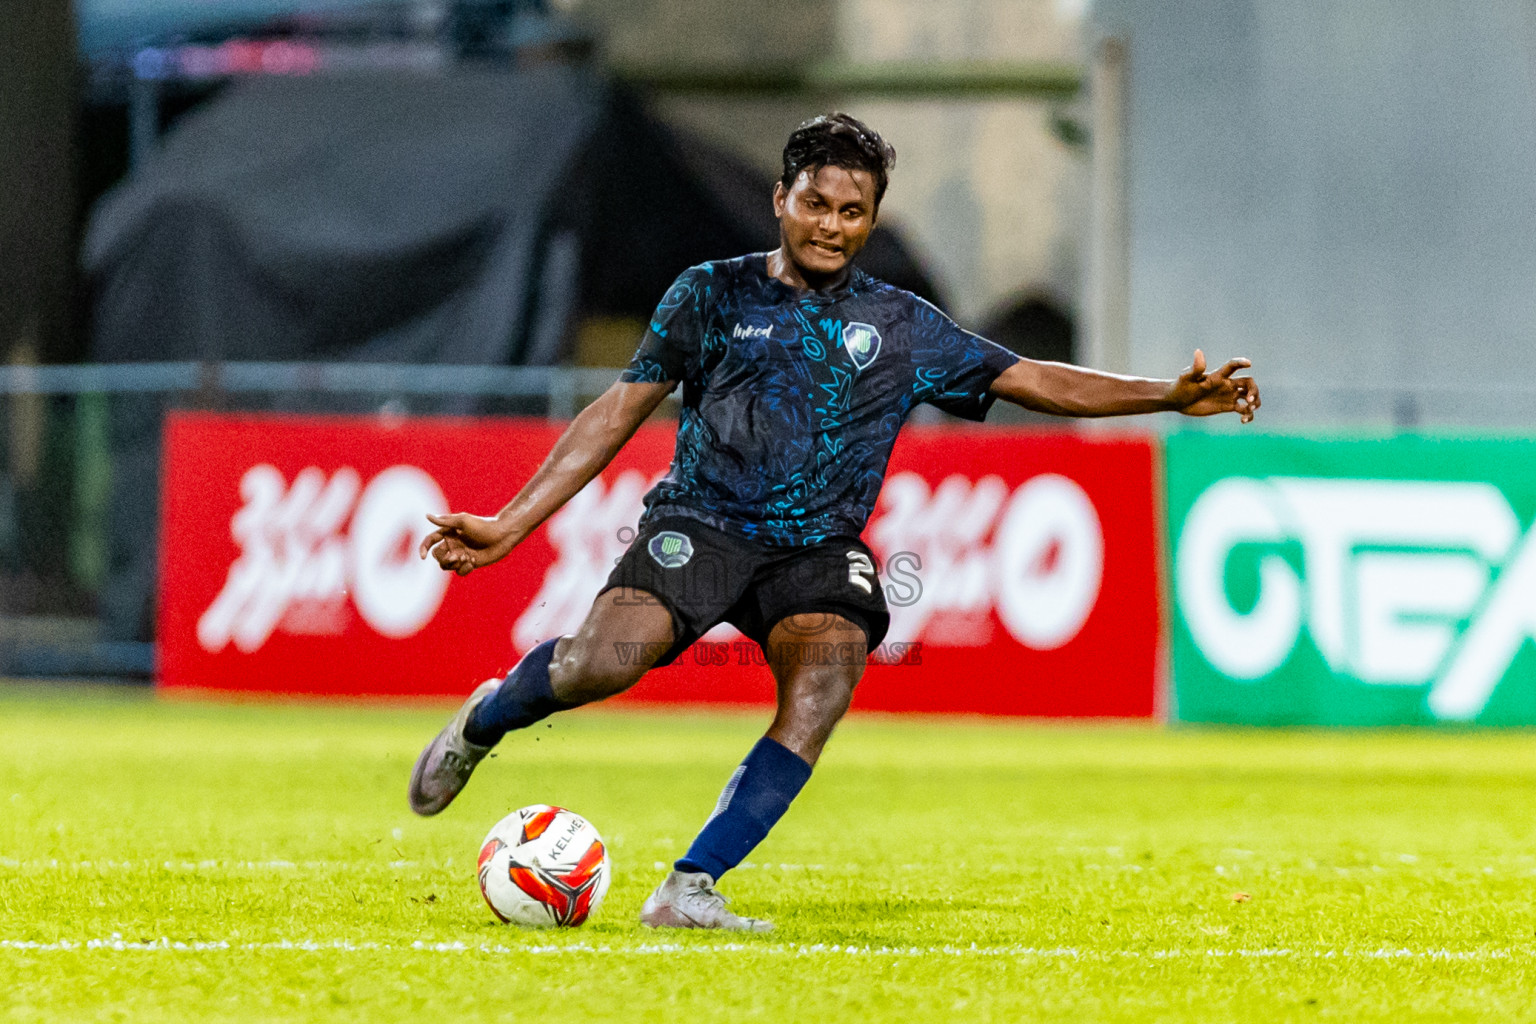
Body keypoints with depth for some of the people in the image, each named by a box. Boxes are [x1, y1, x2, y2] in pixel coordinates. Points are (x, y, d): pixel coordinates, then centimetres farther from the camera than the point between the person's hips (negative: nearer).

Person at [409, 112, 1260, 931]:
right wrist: (509, 526, 5)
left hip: (818, 549, 2)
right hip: (701, 524, -2)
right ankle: (484, 719, 7)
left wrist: (1170, 397, 1)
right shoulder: (712, 295, 9)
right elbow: (618, 414, 10)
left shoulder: (901, 327, 14)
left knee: (824, 685, -30)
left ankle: (691, 887, -29)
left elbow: (1030, 380, 13)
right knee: (605, 661, -29)